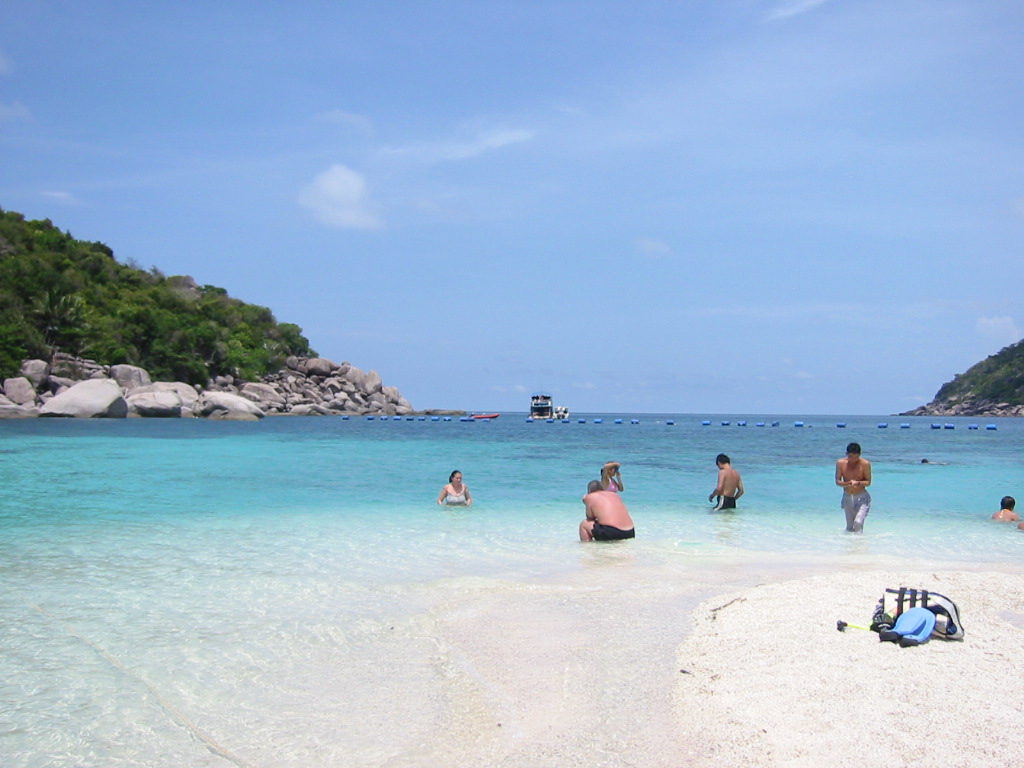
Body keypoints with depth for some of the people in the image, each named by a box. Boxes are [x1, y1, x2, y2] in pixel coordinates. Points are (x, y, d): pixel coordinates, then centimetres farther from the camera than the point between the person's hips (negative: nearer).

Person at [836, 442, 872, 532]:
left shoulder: (865, 464, -10)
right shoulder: (840, 463, -5)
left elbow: (868, 482, -5)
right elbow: (837, 481, -3)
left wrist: (858, 483, -26)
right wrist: (848, 483, -24)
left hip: (862, 497, -3)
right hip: (847, 498, 3)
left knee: (858, 522, -20)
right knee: (849, 526, 9)